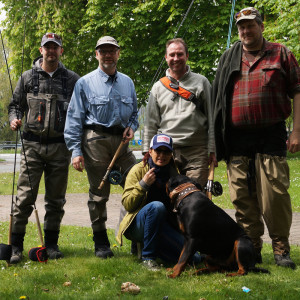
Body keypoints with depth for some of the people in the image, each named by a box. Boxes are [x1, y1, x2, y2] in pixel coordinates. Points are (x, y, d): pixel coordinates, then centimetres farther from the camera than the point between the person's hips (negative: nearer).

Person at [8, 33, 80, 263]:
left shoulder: (72, 79, 8)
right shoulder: (28, 77, 9)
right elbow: (16, 104, 17)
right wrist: (14, 119, -5)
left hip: (60, 146, 1)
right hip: (33, 145, -1)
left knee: (56, 199, 8)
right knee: (25, 196, -6)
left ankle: (52, 244, 19)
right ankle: (16, 246, 1)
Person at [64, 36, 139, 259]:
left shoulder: (127, 82, 15)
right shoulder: (85, 83, 2)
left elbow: (134, 112, 25)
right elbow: (74, 119, -1)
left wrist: (132, 127, 2)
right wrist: (76, 151, -8)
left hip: (121, 141, 4)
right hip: (96, 140, -3)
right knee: (98, 194, 2)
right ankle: (101, 243, 11)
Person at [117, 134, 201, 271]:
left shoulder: (174, 172, 9)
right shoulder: (138, 170, -4)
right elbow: (127, 204, -11)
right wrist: (143, 184, -22)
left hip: (166, 226, 4)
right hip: (138, 224, -4)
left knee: (194, 258, -19)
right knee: (157, 206, -38)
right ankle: (147, 257, -25)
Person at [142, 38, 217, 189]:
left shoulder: (201, 82, 10)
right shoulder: (158, 87, 16)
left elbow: (212, 119, 7)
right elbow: (150, 124, 17)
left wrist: (212, 150, 0)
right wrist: (147, 151, 9)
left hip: (197, 152, -2)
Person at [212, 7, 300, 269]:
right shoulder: (229, 59, 15)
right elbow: (218, 98, 17)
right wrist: (217, 140, 10)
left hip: (271, 136, -3)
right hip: (237, 138, 3)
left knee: (275, 193, -8)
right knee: (243, 197, 4)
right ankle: (252, 248, 14)